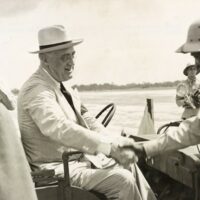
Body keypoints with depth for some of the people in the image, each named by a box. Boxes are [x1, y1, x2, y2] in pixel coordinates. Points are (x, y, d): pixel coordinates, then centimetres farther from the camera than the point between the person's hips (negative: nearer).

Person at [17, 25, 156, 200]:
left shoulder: (63, 86, 9)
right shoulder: (37, 90, -22)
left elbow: (86, 119, 6)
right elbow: (62, 129, -37)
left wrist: (116, 144, -8)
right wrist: (110, 148, -39)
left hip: (79, 156, 9)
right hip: (58, 168, -9)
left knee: (129, 166, 7)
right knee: (121, 180, -17)